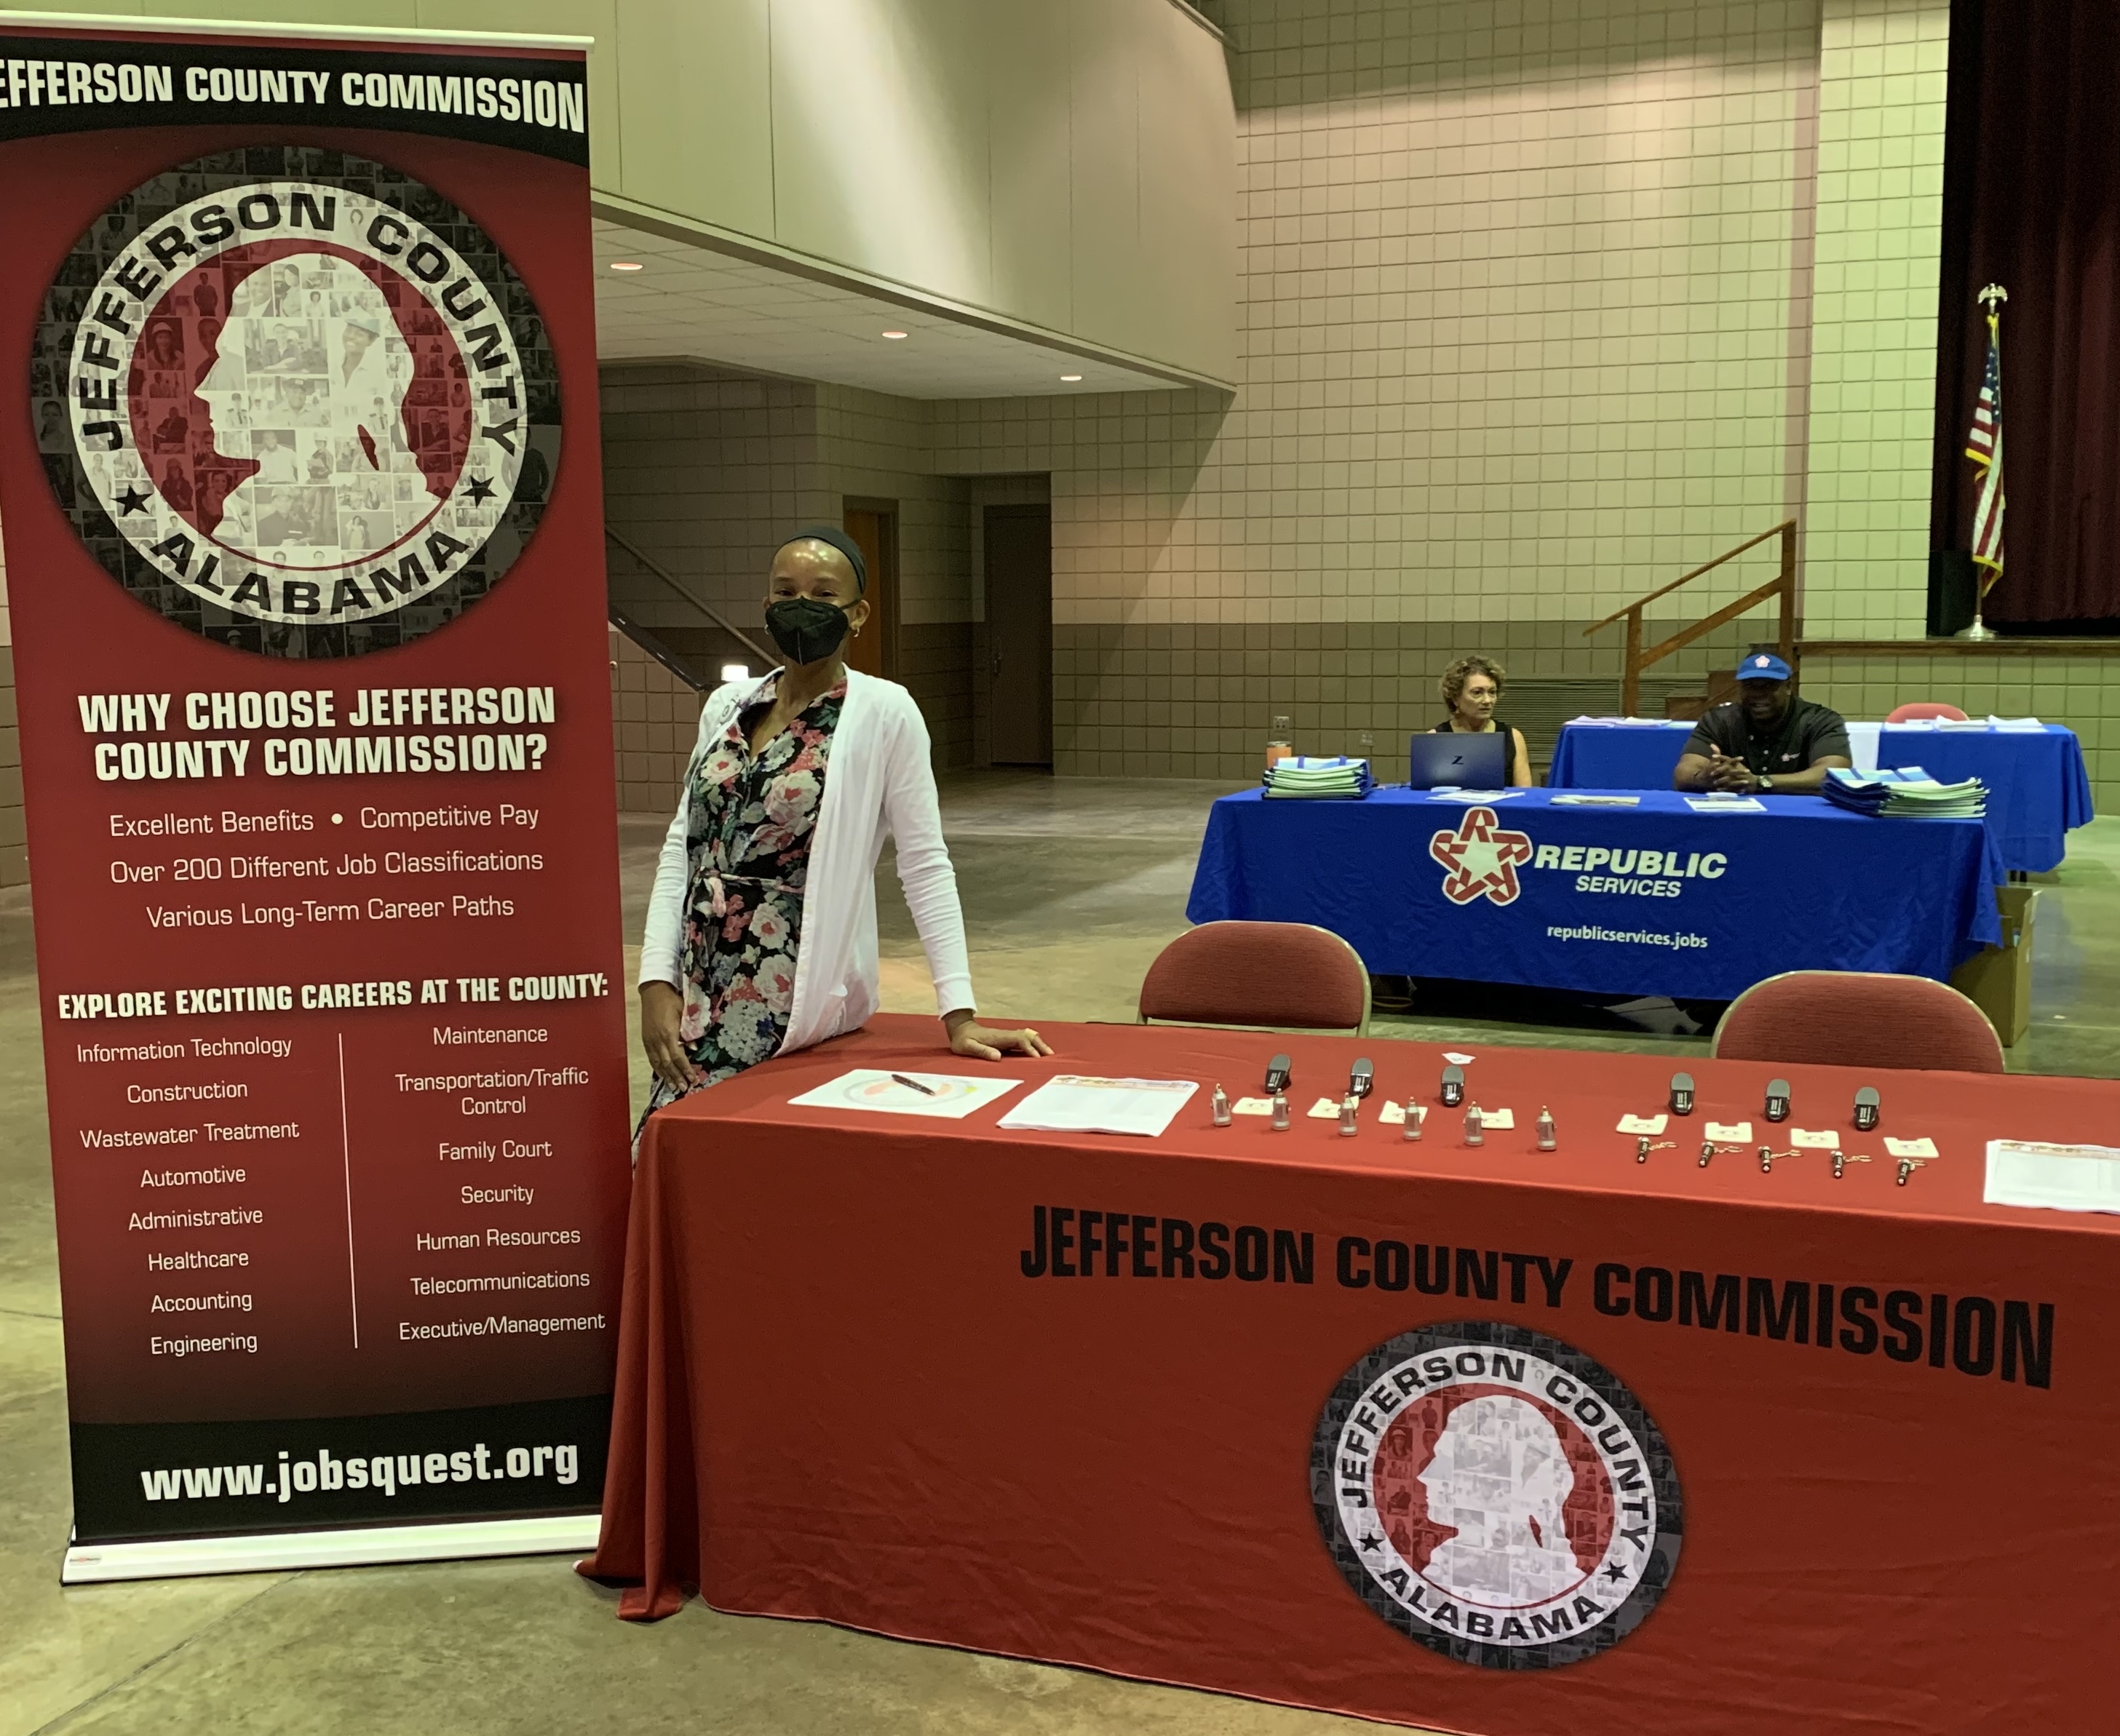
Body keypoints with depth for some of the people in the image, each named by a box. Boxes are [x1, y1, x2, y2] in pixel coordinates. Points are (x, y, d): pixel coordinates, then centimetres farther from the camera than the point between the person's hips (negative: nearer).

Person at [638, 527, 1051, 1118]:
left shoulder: (883, 713, -8)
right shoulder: (727, 705, 7)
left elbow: (925, 864, -10)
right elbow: (682, 847, 8)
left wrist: (958, 1016, -14)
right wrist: (657, 982, -2)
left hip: (799, 1000, -5)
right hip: (699, 991, 5)